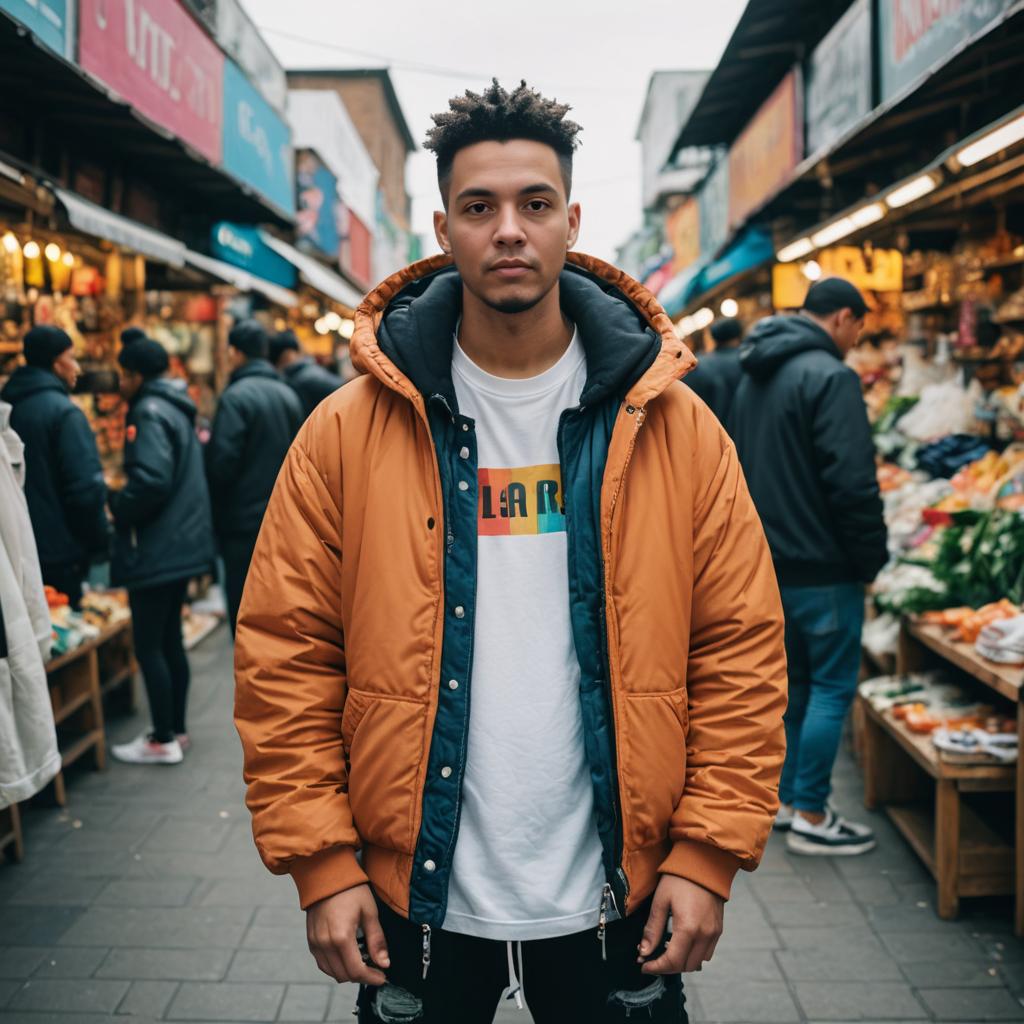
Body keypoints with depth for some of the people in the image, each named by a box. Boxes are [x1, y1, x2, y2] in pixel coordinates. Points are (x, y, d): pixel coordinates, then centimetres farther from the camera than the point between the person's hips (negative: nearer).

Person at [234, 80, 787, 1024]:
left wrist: (710, 851, -7)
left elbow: (742, 649, -3)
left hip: (615, 898, 1)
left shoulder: (674, 427, -4)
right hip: (416, 895, 0)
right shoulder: (347, 433, -6)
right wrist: (320, 860, -7)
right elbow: (285, 654, -4)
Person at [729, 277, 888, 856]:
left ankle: (788, 796, 26)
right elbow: (853, 483, -21)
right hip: (822, 568, -9)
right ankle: (811, 817, 5)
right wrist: (871, 559, -11)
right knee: (833, 687, 0)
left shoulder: (756, 377, 14)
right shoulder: (830, 377, -16)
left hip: (768, 563, 9)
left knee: (794, 682, 18)